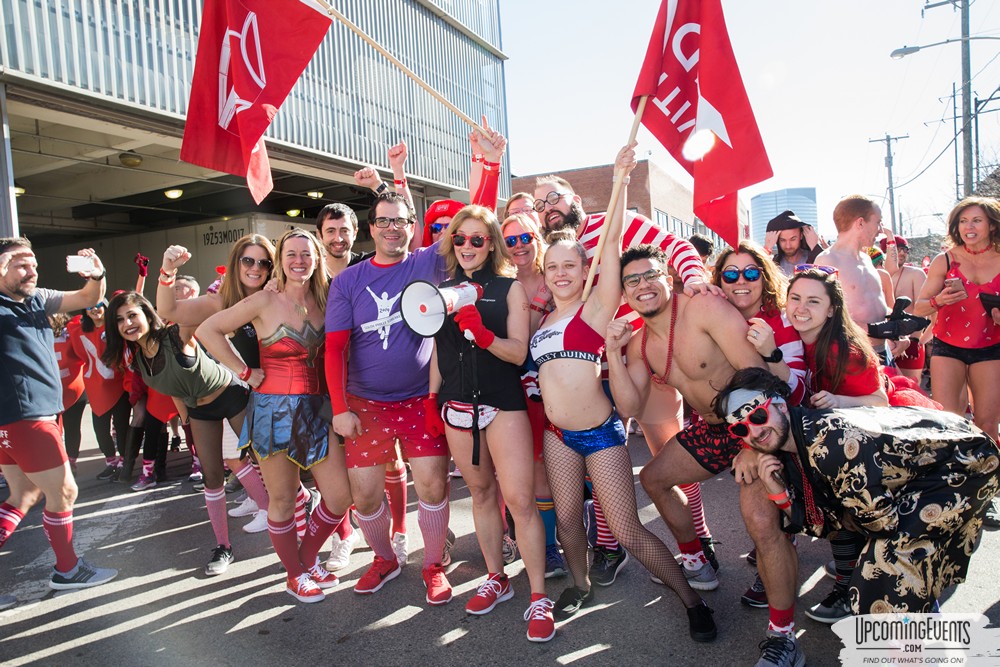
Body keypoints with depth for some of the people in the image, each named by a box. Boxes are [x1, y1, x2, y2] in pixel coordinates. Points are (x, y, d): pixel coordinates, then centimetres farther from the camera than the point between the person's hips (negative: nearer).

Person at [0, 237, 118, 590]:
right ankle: (67, 570, 18)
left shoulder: (37, 299, 9)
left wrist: (96, 275, -11)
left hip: (33, 415, 8)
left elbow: (88, 299, 10)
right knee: (63, 491, 2)